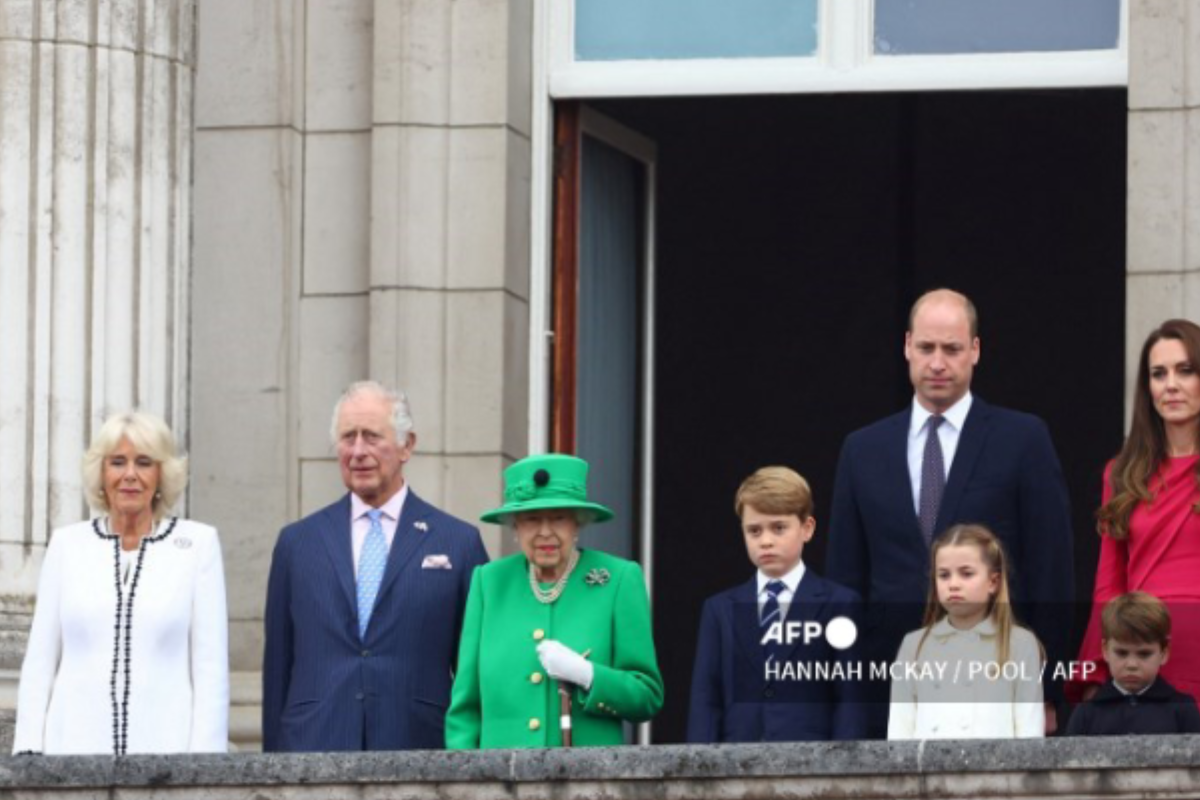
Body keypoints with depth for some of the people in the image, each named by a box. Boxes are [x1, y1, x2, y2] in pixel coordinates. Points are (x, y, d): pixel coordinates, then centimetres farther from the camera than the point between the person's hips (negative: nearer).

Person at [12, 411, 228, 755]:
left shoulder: (198, 543, 5)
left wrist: (204, 760, -5)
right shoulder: (67, 544, 10)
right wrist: (29, 752, 2)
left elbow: (211, 666, 3)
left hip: (165, 751, -1)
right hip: (75, 747, 1)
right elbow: (39, 661, 10)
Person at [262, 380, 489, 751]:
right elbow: (277, 667, 12)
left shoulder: (458, 543, 6)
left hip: (417, 752, -1)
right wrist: (273, 758, 6)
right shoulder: (297, 542, 13)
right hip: (314, 750, 1)